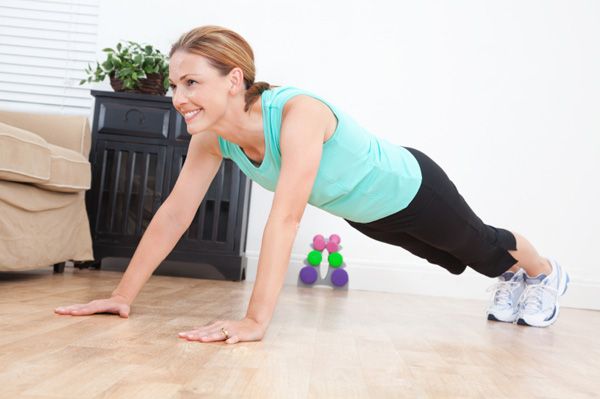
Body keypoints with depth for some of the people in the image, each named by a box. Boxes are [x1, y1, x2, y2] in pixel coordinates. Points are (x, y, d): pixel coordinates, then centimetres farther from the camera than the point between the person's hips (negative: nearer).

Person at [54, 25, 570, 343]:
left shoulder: (299, 113, -43)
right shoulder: (212, 138, -22)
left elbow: (285, 218, -49)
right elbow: (174, 214, -19)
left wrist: (256, 320, -53)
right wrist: (124, 294, -20)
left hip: (411, 187, -7)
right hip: (363, 212, 7)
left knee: (482, 247, 24)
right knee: (448, 258, 34)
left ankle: (547, 273, 59)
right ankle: (513, 280, 67)